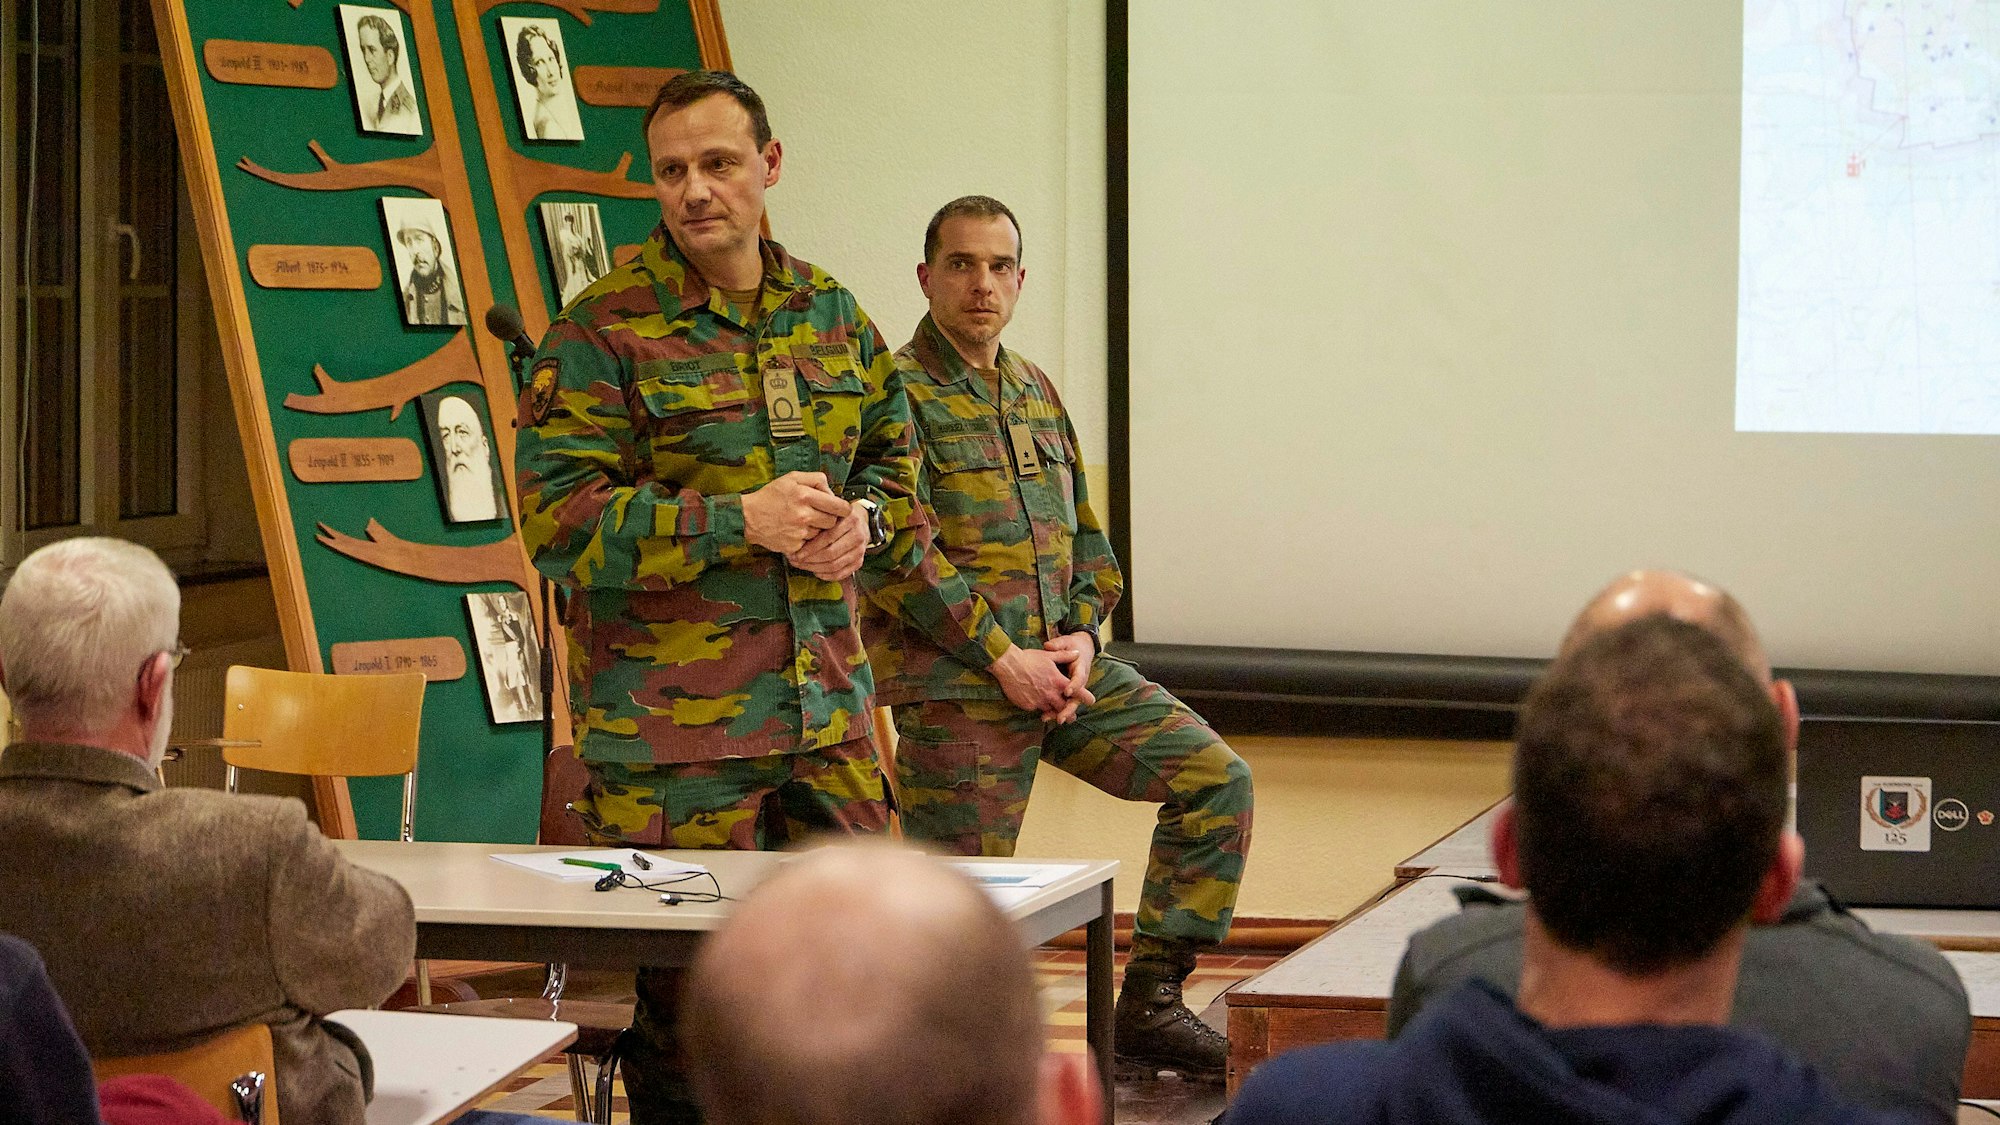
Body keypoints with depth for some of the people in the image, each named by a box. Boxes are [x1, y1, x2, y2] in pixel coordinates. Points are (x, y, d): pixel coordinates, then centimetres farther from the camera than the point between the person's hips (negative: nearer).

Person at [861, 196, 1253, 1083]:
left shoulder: (1035, 392, 17)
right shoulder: (896, 392, -6)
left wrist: (1079, 636, 1)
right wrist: (1002, 658, -17)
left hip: (1060, 665, 7)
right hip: (953, 687, -7)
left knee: (1215, 779, -2)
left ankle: (1149, 1005, 1)